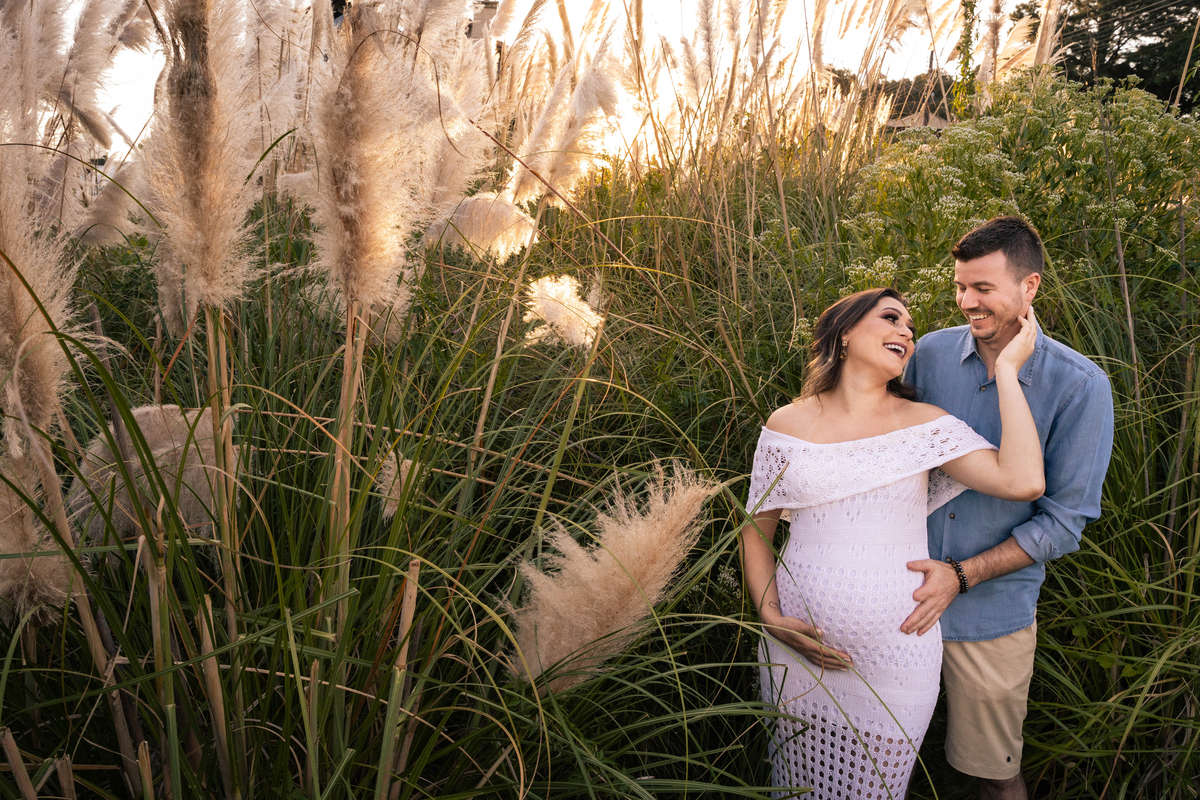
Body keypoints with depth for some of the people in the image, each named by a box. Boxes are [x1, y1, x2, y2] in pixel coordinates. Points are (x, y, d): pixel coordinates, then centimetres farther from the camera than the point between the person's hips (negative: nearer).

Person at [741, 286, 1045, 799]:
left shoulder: (925, 425, -1)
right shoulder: (788, 425, 0)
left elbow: (1023, 481, -16)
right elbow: (756, 530, 6)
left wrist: (1007, 368, -10)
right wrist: (770, 617, -9)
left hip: (895, 657, 0)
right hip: (800, 649, 1)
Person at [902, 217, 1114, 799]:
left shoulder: (1080, 387, -13)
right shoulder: (931, 353, -4)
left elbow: (1064, 522, -11)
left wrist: (961, 576, -19)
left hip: (990, 614, -3)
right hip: (902, 594, 3)